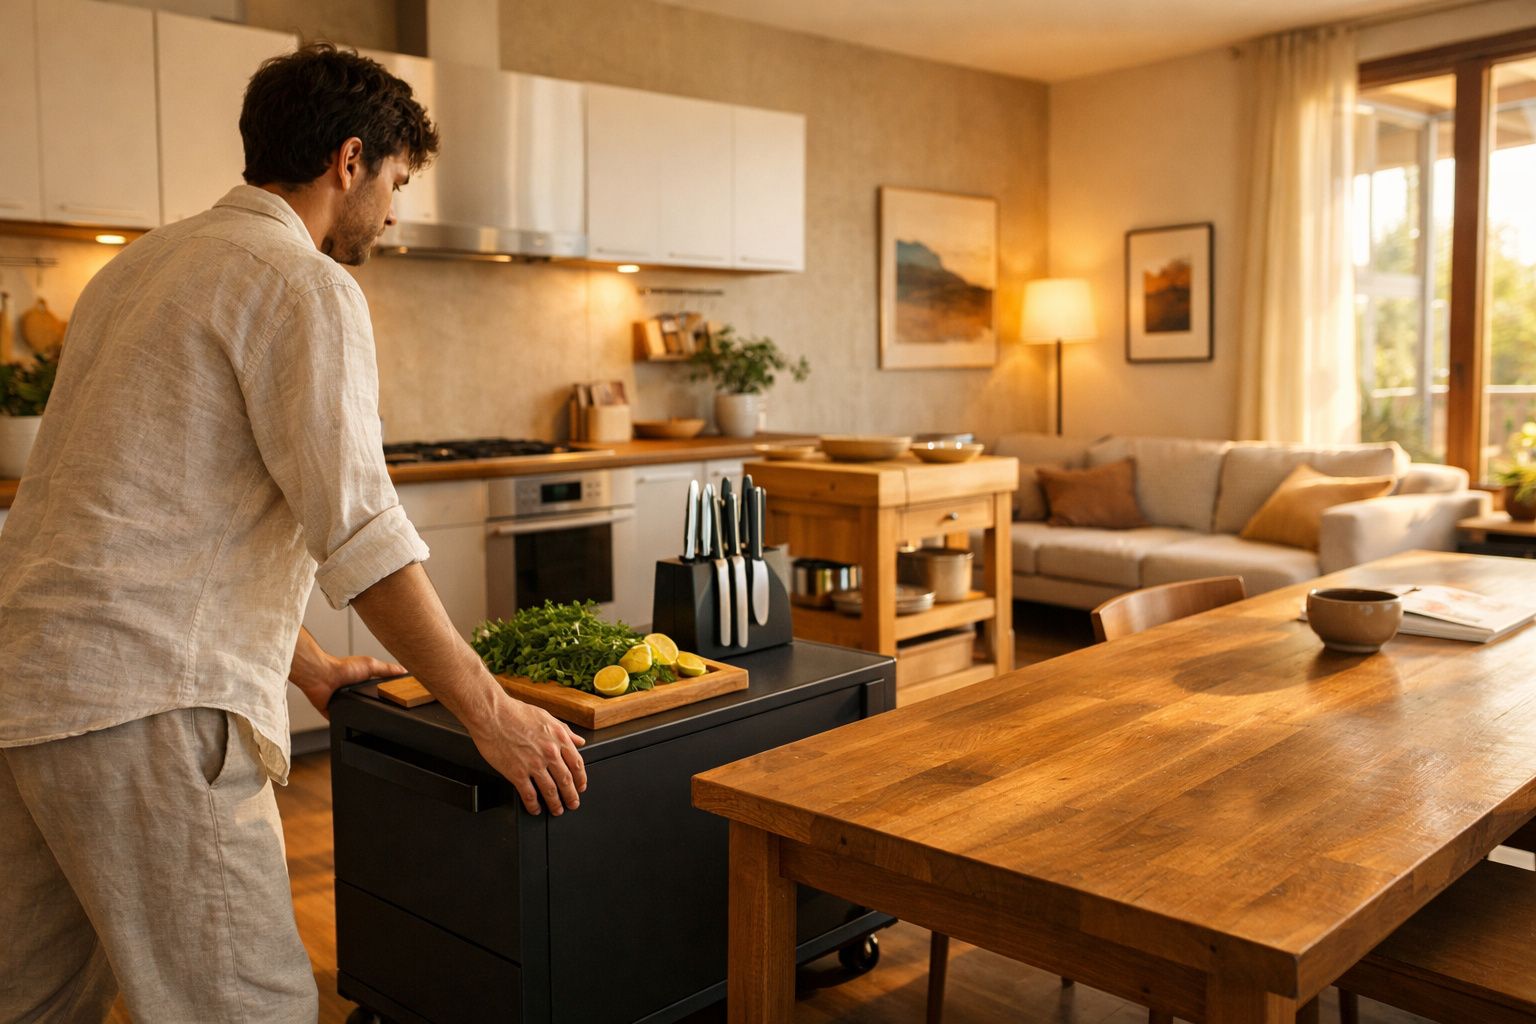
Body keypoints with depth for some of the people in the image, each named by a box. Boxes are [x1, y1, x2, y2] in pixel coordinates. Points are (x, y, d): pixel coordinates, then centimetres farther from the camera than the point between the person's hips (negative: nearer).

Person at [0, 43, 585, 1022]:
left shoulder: (146, 262, 21)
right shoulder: (305, 287, -9)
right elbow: (360, 529, -16)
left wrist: (305, 661, 28)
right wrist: (489, 710, -9)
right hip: (140, 699, -10)